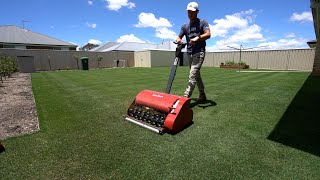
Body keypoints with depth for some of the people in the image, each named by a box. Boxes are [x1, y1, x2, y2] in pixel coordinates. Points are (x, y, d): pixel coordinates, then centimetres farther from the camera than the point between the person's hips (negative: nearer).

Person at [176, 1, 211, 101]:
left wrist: (197, 38, -30)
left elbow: (208, 34, -12)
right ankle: (202, 95, 25)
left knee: (192, 74, -19)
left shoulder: (203, 22, 3)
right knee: (196, 75, 12)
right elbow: (179, 37, 10)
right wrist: (179, 40, -14)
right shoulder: (185, 26, 17)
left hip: (199, 52, -6)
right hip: (189, 53, 6)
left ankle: (186, 97, -23)